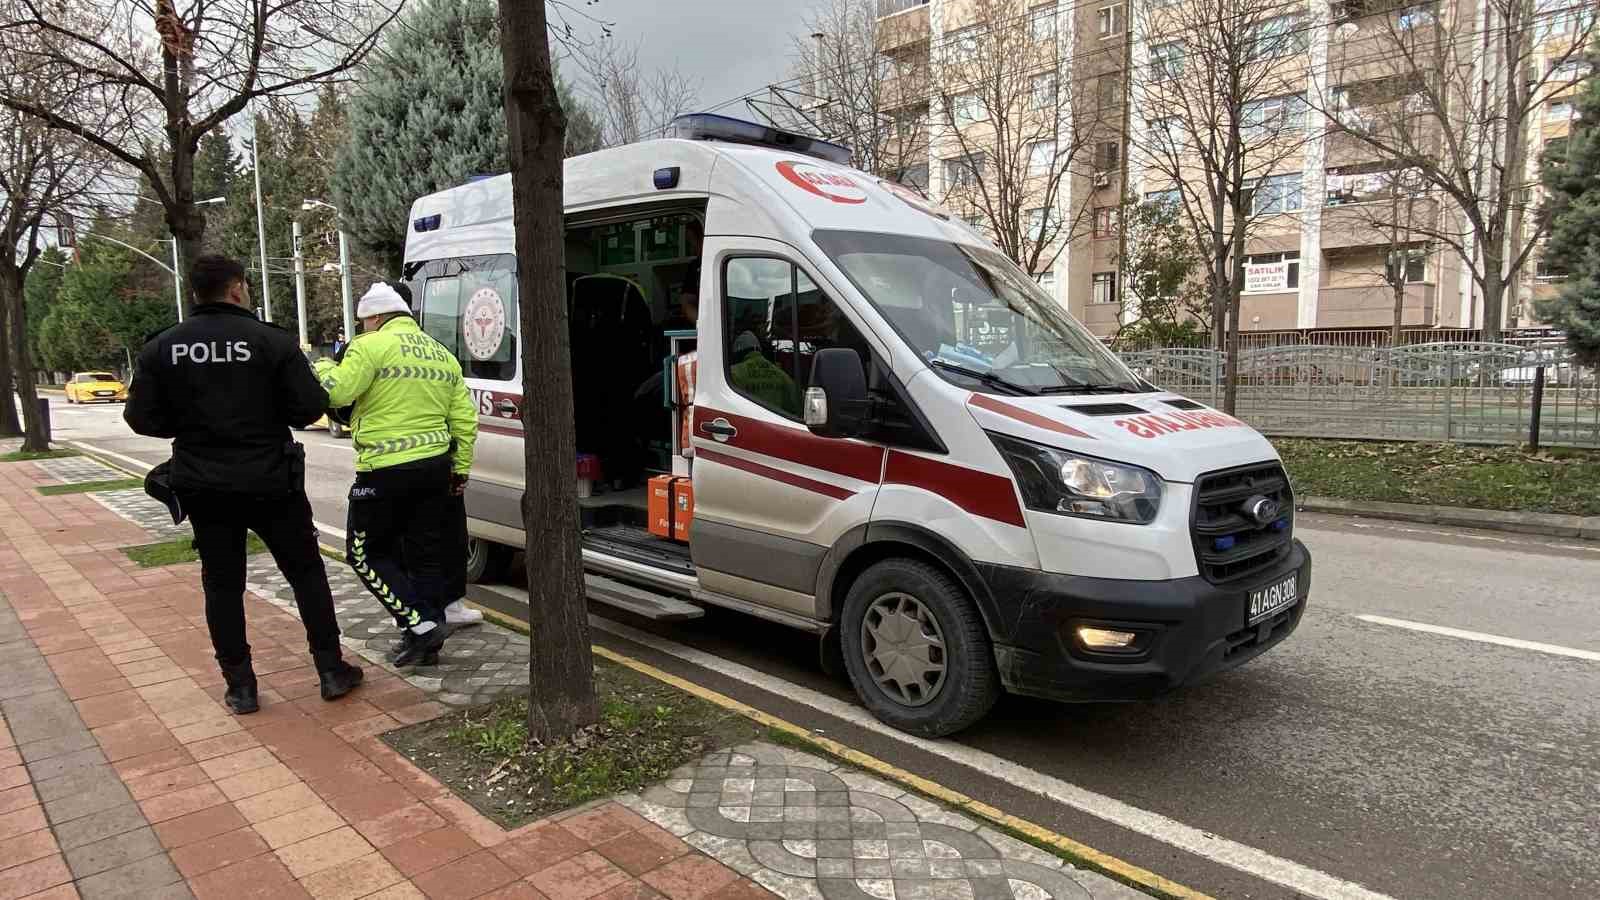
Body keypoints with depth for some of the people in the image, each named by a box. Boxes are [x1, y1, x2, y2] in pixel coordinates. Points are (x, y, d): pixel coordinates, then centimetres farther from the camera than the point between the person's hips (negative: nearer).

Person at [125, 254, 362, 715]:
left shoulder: (161, 348, -1)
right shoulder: (273, 340, -11)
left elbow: (142, 418, -2)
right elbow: (309, 408, -13)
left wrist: (192, 425, 16)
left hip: (204, 486, 3)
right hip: (270, 481, -2)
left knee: (222, 584, 13)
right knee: (306, 572, 11)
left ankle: (240, 686, 16)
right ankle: (331, 670, 13)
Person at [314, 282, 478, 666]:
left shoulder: (371, 347, -7)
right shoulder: (443, 354, 14)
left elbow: (336, 392, -15)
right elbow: (465, 418, 12)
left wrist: (324, 366, 6)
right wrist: (461, 468, 18)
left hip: (385, 471, -7)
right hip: (434, 467, 7)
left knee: (366, 552, 8)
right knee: (427, 556, 12)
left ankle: (420, 622, -1)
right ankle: (426, 642, 18)